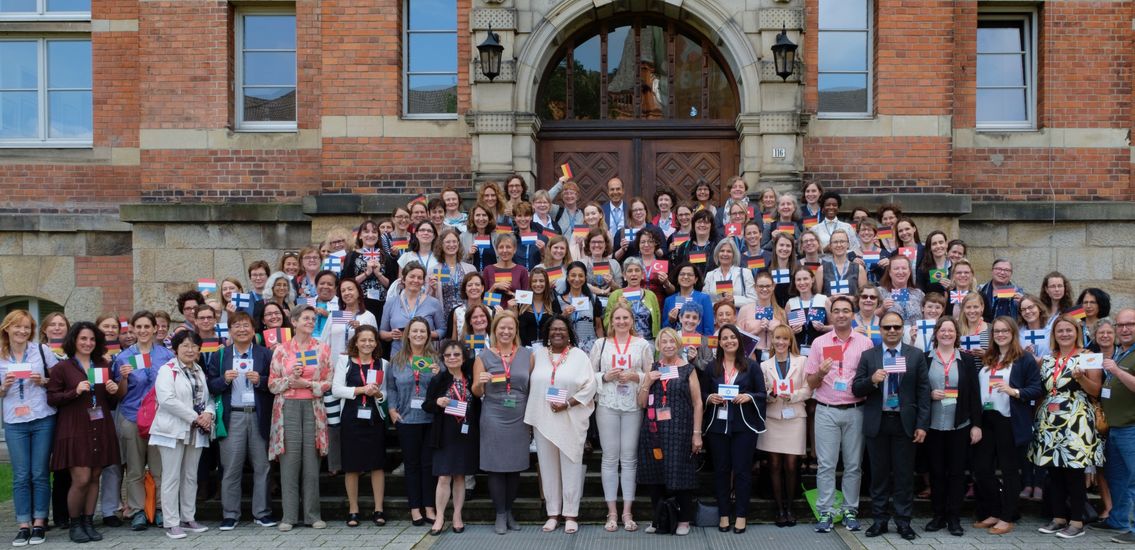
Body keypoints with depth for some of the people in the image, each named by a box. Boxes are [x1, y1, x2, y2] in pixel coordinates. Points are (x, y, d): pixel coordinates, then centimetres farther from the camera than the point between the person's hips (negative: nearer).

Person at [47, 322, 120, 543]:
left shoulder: (103, 365, 11)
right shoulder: (62, 368, -2)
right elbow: (51, 399, -5)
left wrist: (113, 390, -1)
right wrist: (75, 392, -18)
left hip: (100, 428, 4)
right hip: (75, 430, -4)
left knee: (94, 477, 7)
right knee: (81, 479, -7)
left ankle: (88, 522, 18)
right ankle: (75, 524, 12)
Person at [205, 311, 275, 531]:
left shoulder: (265, 354, 7)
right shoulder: (220, 356, 11)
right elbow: (211, 387, 6)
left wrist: (260, 381, -14)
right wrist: (224, 379, -12)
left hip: (259, 416, 0)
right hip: (232, 417, 0)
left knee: (261, 467, 4)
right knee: (231, 468, 2)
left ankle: (262, 513, 12)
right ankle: (230, 515, 10)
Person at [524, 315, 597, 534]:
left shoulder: (579, 355, 0)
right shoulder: (538, 354, 8)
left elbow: (589, 385, -6)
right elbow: (531, 384, 9)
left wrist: (568, 404, -16)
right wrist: (532, 415, 2)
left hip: (571, 420, -2)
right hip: (543, 420, 3)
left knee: (571, 466, 1)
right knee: (548, 466, 7)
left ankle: (571, 514, 10)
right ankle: (553, 513, 17)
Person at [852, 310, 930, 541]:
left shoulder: (916, 355, 3)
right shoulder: (868, 356, 5)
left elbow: (923, 391, 0)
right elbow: (856, 390, 1)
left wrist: (922, 424, -6)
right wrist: (872, 380, -19)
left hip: (904, 422, -1)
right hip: (877, 422, 1)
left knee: (904, 474, 4)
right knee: (879, 473, 8)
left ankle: (903, 521, 14)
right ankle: (880, 519, 17)